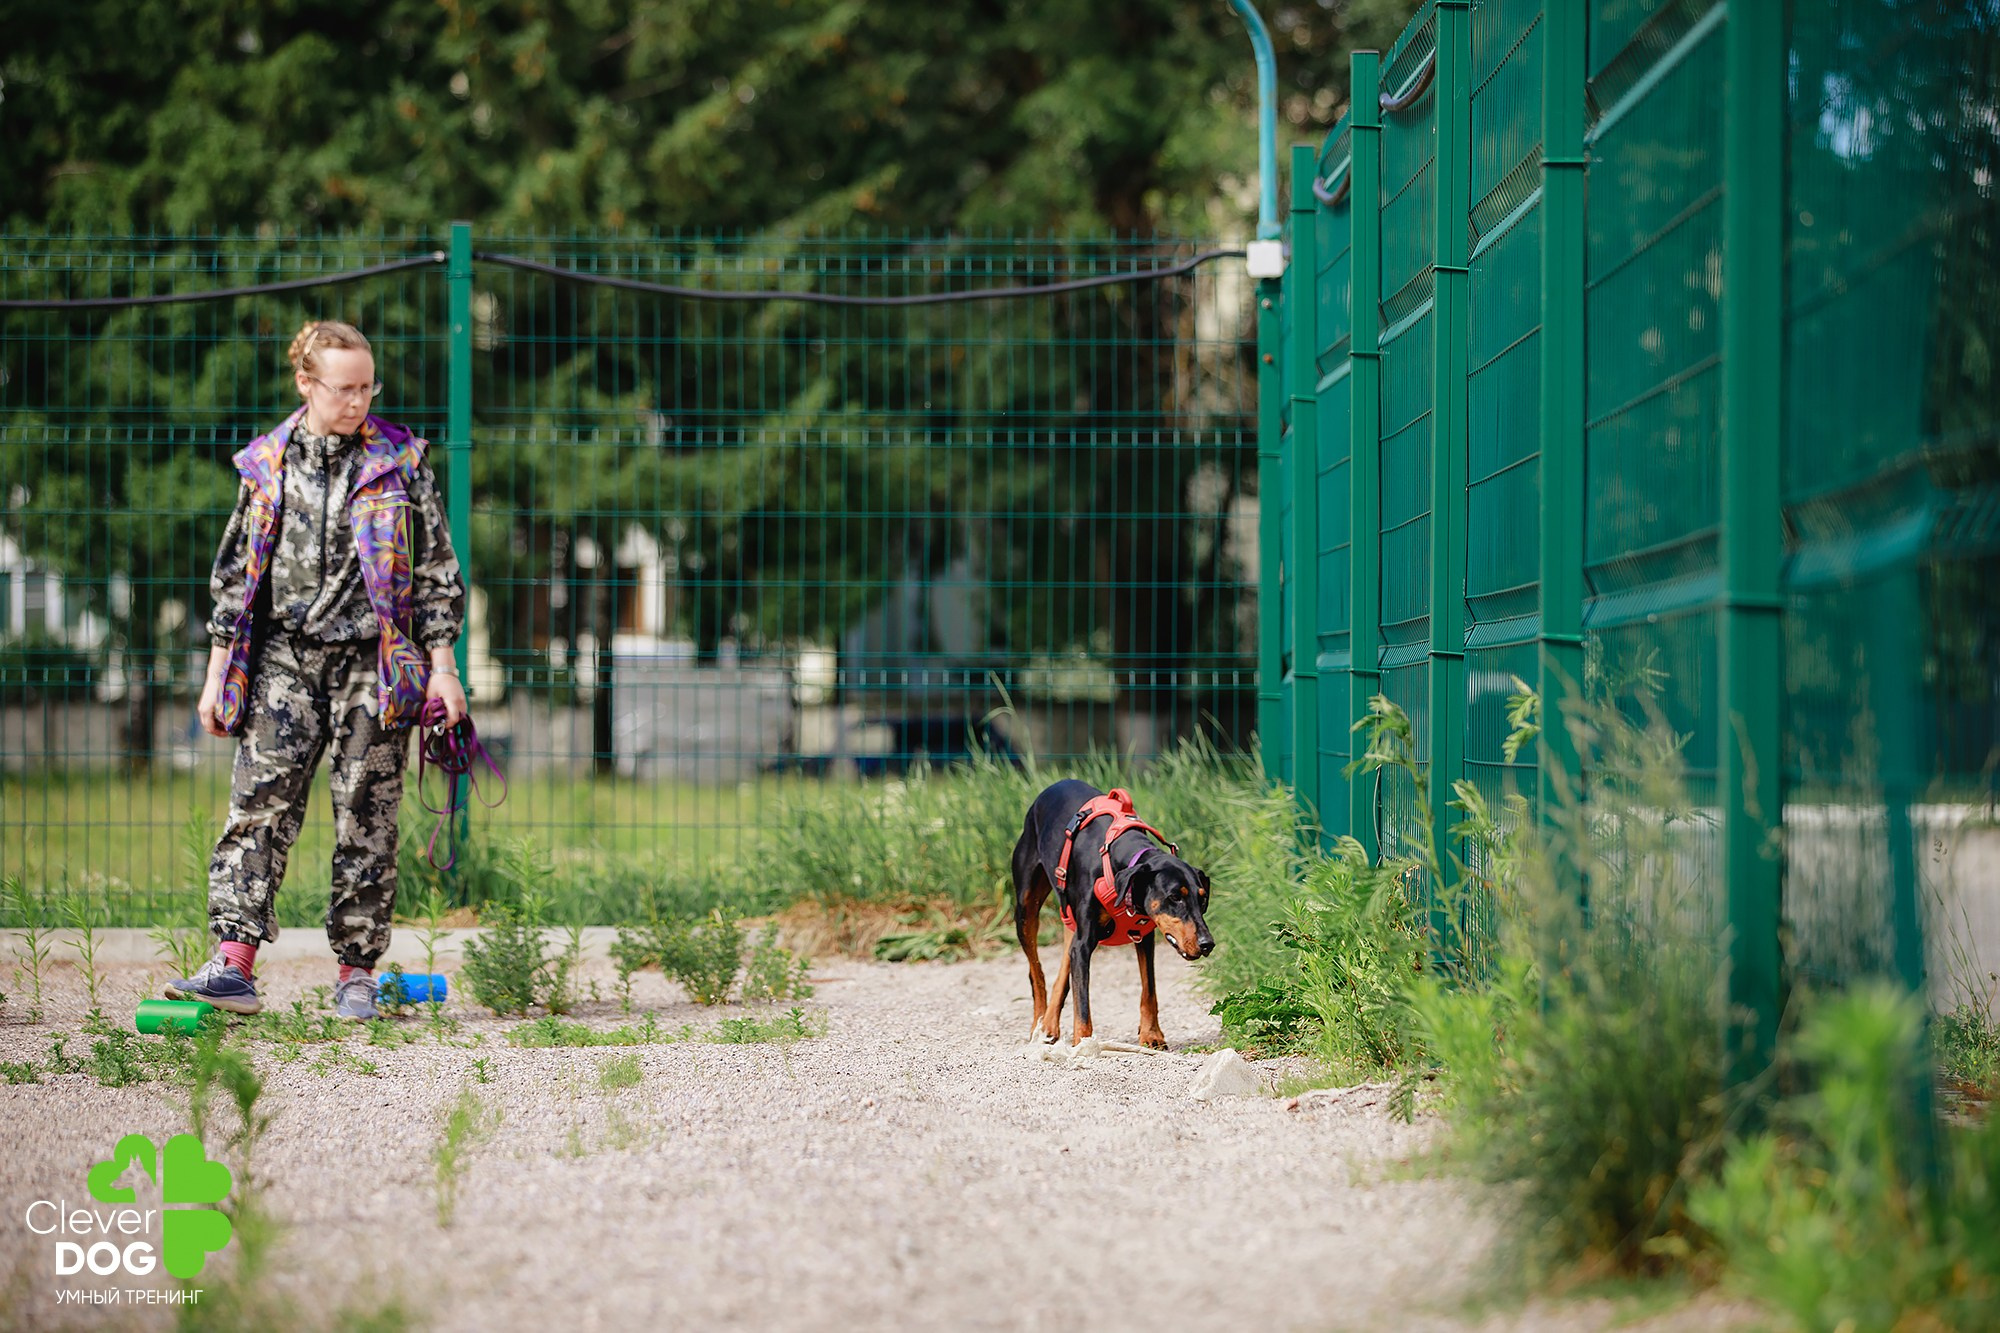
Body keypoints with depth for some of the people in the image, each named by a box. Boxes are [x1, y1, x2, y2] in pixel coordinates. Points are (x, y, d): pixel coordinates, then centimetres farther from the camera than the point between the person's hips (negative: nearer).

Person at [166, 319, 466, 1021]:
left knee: (366, 822, 0)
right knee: (258, 807, -10)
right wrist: (218, 673, 10)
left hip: (372, 664, -1)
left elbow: (436, 569, 7)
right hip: (284, 657, 1)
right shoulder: (267, 465, 8)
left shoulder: (400, 462, 4)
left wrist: (442, 666, 0)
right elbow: (235, 573, 13)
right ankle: (233, 963, -16)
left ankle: (356, 975, 7)